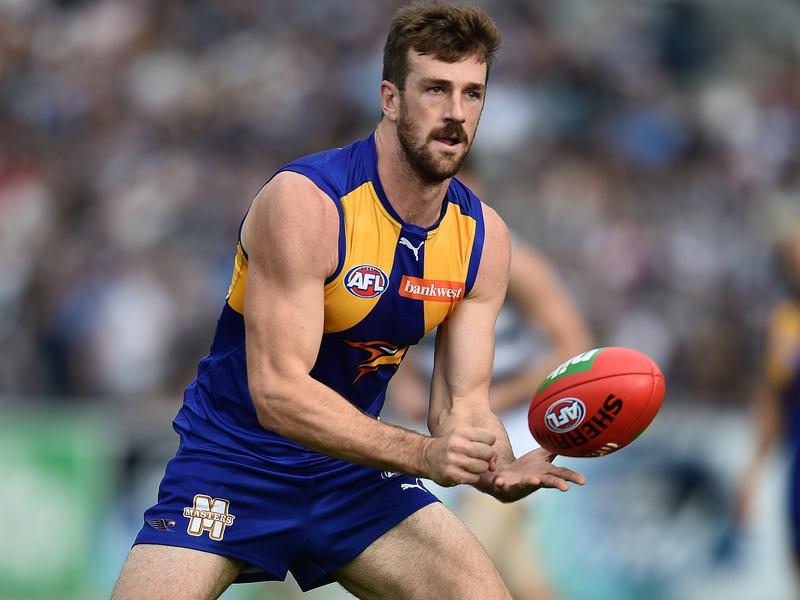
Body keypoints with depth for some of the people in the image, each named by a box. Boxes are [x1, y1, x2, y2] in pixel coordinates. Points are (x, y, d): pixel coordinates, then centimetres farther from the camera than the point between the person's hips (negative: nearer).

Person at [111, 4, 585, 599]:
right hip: (236, 463, -5)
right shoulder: (304, 201, -23)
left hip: (355, 467, 5)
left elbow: (464, 400, -4)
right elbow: (278, 392, -27)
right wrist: (423, 454, -37)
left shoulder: (483, 237, -3)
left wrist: (498, 470, -27)